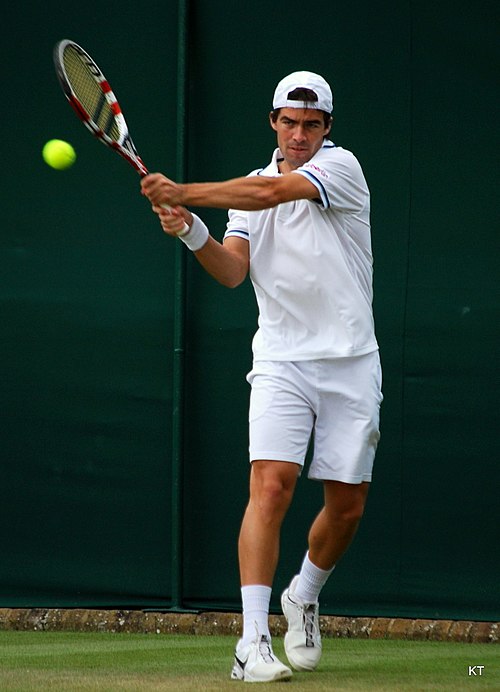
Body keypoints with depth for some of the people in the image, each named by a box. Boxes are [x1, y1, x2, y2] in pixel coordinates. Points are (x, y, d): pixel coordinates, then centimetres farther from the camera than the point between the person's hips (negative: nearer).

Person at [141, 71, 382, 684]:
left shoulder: (341, 167, -4)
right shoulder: (249, 189, 10)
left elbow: (274, 192, -21)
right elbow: (233, 271, -1)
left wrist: (186, 193, -28)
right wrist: (191, 231, -19)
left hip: (350, 363, -1)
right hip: (281, 361, 1)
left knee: (347, 504, 5)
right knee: (271, 485, -17)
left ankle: (305, 597, 35)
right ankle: (253, 643, -21)